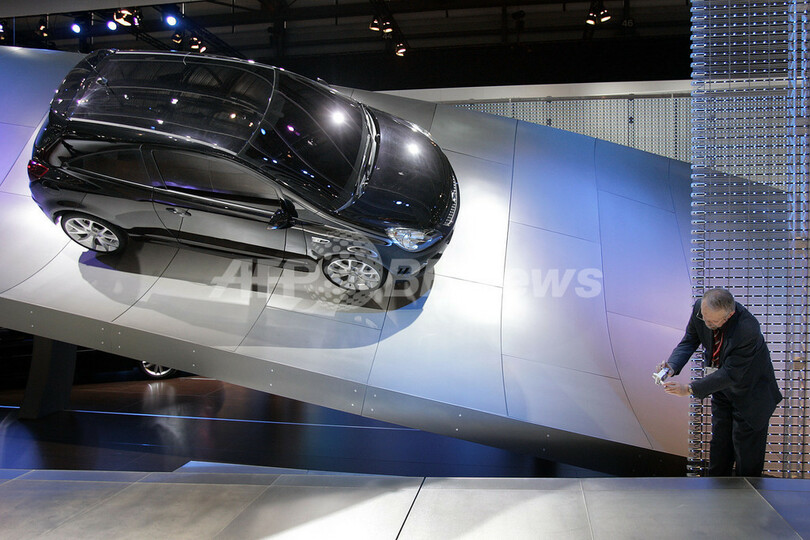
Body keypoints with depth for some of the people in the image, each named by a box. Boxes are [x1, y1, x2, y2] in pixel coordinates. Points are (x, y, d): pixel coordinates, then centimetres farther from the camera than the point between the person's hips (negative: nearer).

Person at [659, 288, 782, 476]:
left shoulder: (748, 330, -38)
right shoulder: (700, 308, -21)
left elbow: (731, 375, -33)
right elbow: (690, 340, -7)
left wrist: (690, 389, -35)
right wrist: (672, 365, -25)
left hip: (749, 392, -6)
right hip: (722, 387, 6)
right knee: (719, 442, 19)